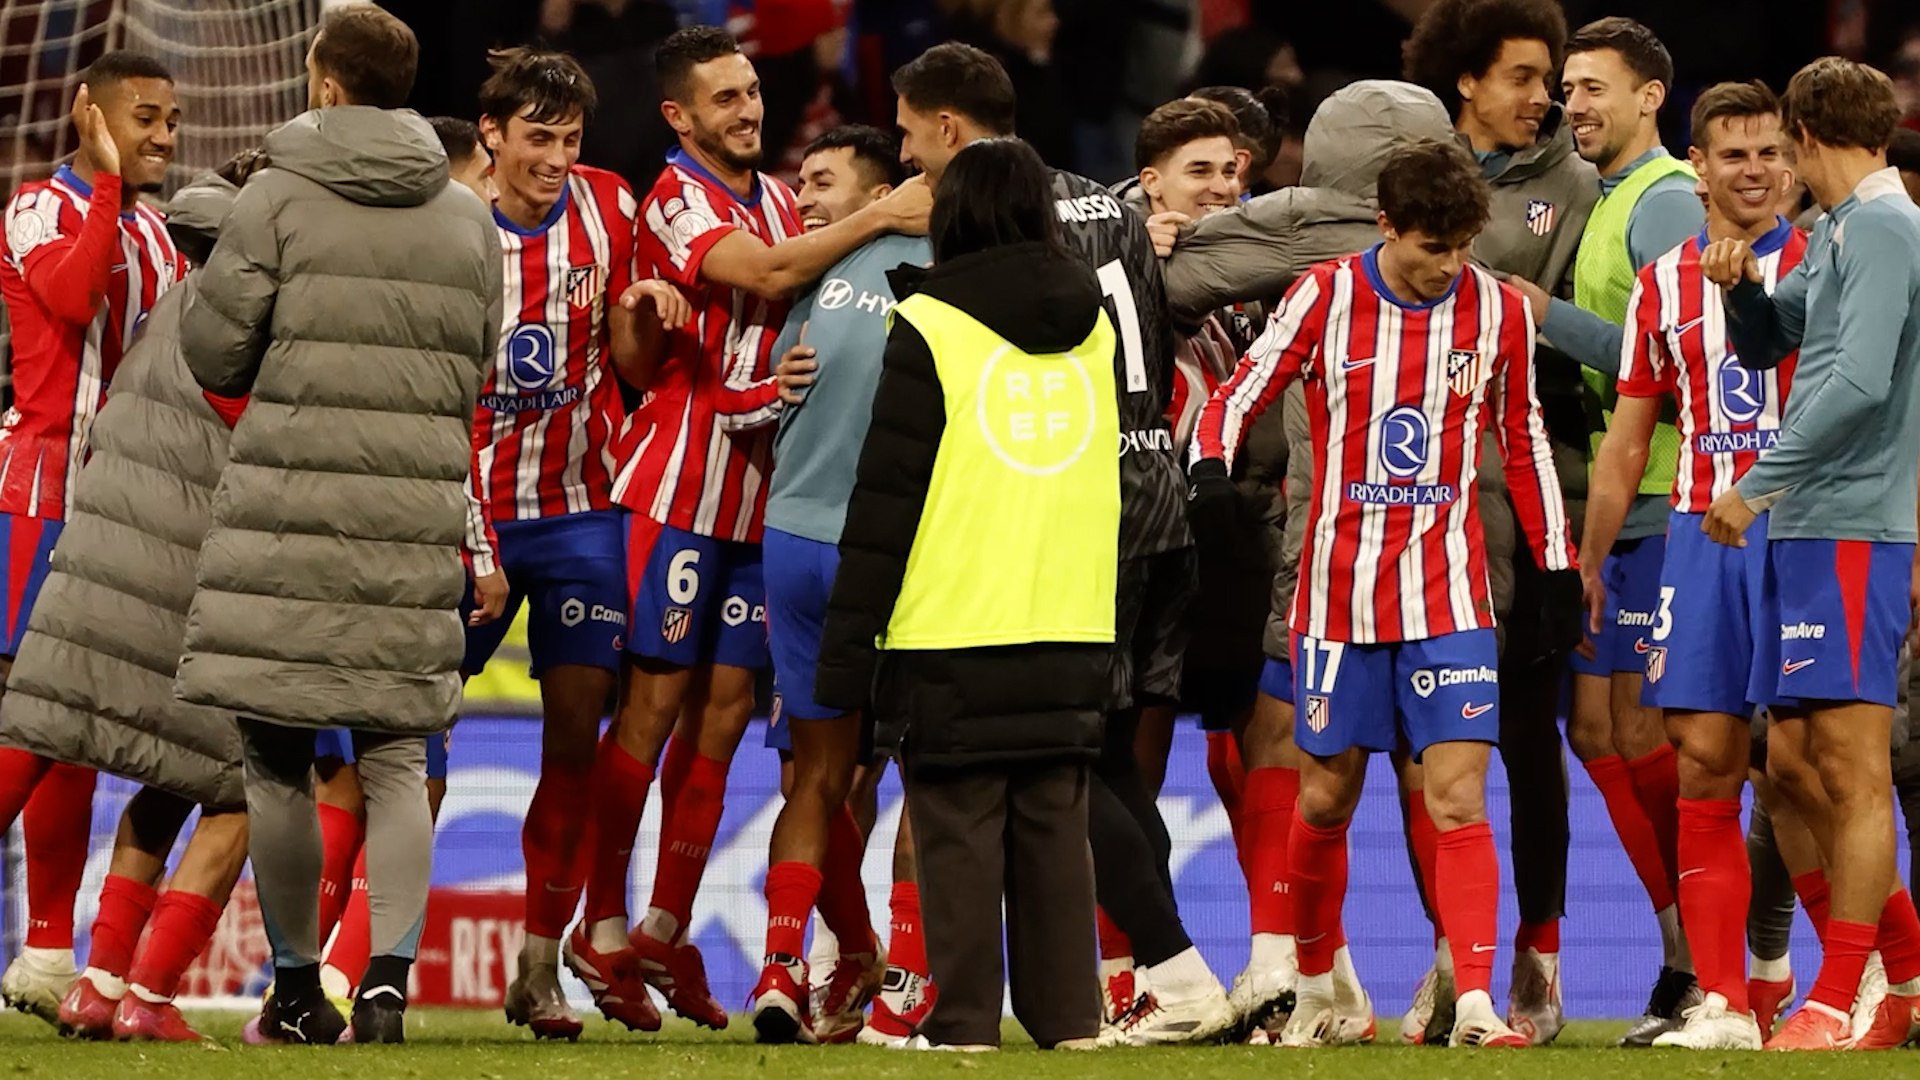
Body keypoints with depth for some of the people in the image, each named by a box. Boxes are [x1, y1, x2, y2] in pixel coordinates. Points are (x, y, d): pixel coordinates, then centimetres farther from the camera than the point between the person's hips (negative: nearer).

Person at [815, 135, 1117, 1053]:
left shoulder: (929, 329, -8)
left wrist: (845, 656, -5)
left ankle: (964, 1024, -1)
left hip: (955, 639, -5)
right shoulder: (1092, 324, 10)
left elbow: (885, 502, -8)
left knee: (959, 837, 0)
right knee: (1055, 832, 9)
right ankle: (1069, 1019, 8)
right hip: (1073, 633, 5)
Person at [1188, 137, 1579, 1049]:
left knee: (1458, 798, -11)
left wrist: (1556, 570, 11)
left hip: (1449, 594, 0)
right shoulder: (1326, 299, -4)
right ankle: (1314, 991, 26)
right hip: (1339, 589, 0)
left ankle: (1475, 1001, -15)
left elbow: (1525, 447, 12)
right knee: (1325, 797, 8)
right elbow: (1242, 391, 0)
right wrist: (1211, 464, -21)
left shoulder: (1498, 312, 2)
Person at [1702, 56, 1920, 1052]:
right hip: (1802, 530, 10)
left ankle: (1839, 1003, -7)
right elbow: (1766, 346, 29)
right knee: (1793, 761, 12)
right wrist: (1739, 288, 7)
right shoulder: (1835, 230, 18)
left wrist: (1756, 487, -18)